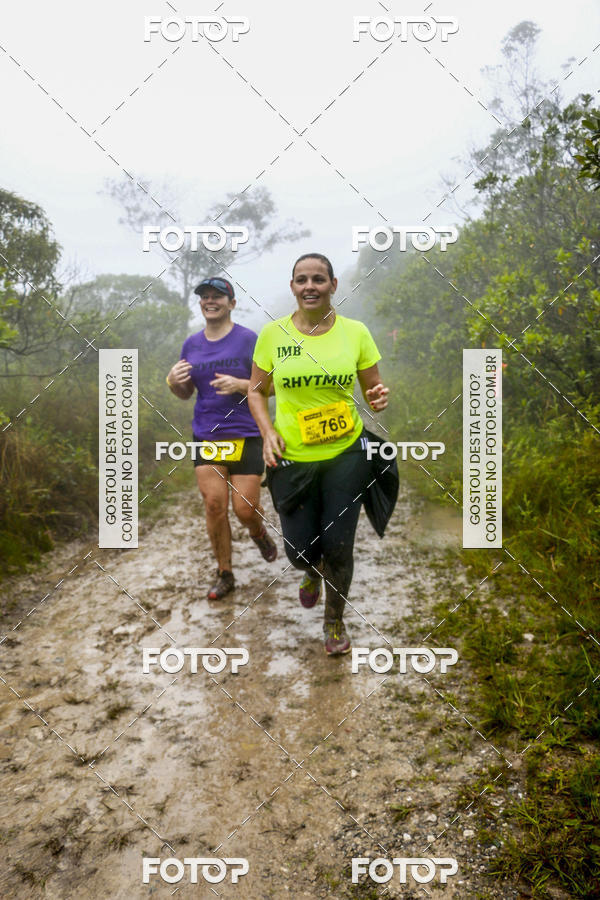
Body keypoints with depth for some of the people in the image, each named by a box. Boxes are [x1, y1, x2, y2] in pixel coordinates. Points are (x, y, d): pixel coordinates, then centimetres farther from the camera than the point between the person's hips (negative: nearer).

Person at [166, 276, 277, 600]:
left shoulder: (248, 340, -5)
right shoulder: (192, 345, 8)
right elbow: (185, 393, 16)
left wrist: (240, 385, -22)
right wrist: (173, 382, -6)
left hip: (245, 436, -3)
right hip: (206, 435, 4)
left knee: (245, 508, -3)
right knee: (214, 504, -1)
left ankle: (259, 534, 35)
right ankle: (224, 574, 16)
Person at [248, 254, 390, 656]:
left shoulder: (355, 332, -4)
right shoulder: (273, 334, -4)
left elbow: (373, 389, 6)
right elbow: (257, 390, 6)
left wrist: (379, 399, -18)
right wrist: (268, 431, -11)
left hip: (346, 456, 0)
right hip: (292, 459, 1)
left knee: (337, 546, 4)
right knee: (301, 550, 5)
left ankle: (335, 620, 33)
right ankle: (313, 571, 47)